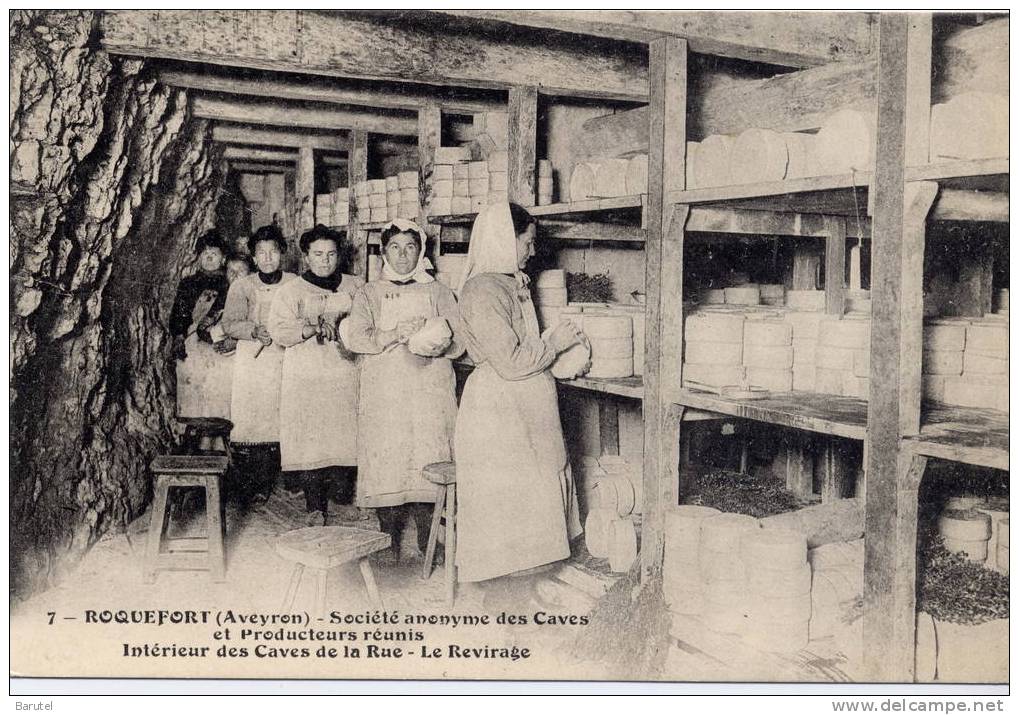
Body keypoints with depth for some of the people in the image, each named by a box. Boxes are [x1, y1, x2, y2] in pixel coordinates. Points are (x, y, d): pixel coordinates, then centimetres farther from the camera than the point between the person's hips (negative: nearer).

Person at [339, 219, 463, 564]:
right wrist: (399, 334, -13)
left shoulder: (438, 292, 14)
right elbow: (356, 338, -2)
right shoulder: (370, 293, 14)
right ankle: (389, 543, 7)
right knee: (386, 461, -4)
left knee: (428, 462, -5)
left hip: (430, 392, 0)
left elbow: (458, 342, 5)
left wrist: (432, 341, -14)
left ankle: (428, 543, 4)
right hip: (384, 392, 0)